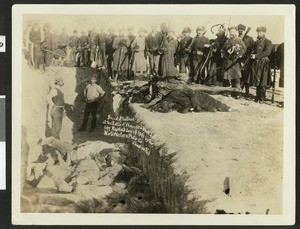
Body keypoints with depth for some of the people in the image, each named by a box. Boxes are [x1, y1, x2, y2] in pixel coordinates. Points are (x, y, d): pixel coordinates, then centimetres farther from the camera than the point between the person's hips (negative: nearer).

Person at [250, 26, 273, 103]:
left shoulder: (268, 42, -1)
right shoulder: (256, 42, 17)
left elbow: (267, 52, -13)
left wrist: (256, 56, -17)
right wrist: (252, 55, 3)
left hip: (263, 64, -5)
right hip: (256, 63, 5)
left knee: (262, 83, -5)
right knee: (257, 82, 5)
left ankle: (262, 98, -1)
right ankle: (258, 97, 12)